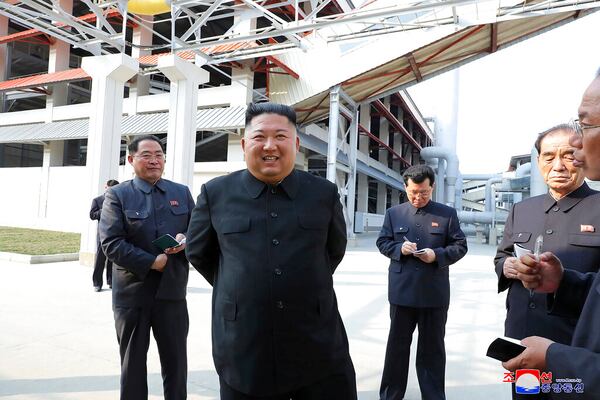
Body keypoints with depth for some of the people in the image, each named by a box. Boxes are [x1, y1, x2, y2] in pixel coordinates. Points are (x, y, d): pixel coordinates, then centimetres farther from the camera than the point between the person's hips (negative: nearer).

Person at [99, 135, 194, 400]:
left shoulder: (182, 193, 7)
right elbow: (110, 243, -12)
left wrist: (186, 240, -14)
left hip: (172, 291, 2)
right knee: (132, 363, 15)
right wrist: (152, 262, -19)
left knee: (176, 363, 14)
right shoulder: (117, 195, -2)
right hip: (132, 292, -2)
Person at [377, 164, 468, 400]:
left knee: (432, 347, 12)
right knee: (397, 344, 13)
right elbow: (382, 242, 6)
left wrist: (438, 255, -16)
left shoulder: (447, 214, 3)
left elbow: (460, 246, 2)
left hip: (435, 293, -1)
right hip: (402, 291, 1)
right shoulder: (393, 213, 6)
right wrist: (399, 248, -14)